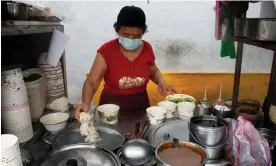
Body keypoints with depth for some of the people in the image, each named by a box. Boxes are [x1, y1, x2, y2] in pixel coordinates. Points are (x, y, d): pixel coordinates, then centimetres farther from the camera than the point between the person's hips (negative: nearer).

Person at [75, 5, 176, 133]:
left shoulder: (147, 48, -6)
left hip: (140, 107, 4)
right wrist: (86, 103, -35)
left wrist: (161, 82, -8)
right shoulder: (106, 51, -16)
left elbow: (153, 71, 12)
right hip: (112, 108, -3)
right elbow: (91, 82, -17)